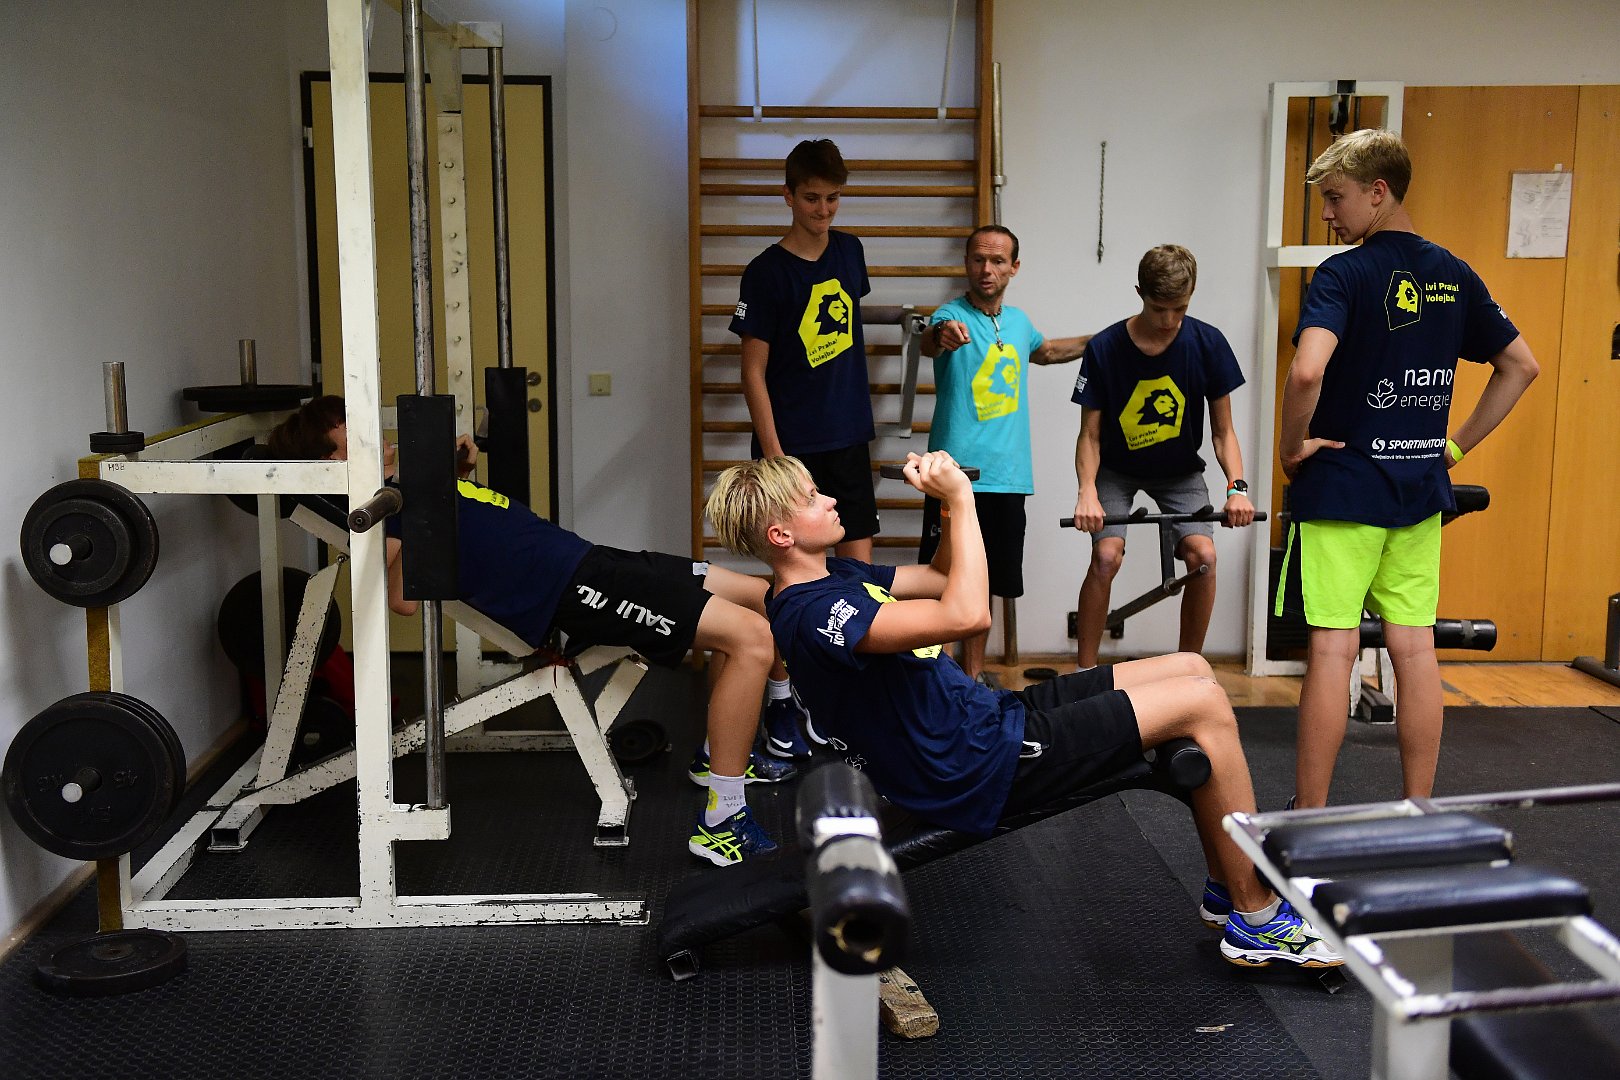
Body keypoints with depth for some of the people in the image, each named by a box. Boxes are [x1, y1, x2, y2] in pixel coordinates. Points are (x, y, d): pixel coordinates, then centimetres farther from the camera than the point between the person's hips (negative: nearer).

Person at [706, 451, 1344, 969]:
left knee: (1190, 670, 9)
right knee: (1203, 705, -11)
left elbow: (937, 581, 21)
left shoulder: (831, 576, 10)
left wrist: (949, 506, 3)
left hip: (989, 719, 10)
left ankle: (1226, 887, 17)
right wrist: (961, 500, -23)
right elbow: (965, 615, -32)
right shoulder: (813, 613, -23)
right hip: (982, 768, -10)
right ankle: (1258, 919, 2)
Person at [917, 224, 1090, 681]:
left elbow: (1044, 351, 36)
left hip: (1008, 477, 6)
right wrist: (941, 334, -57)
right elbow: (929, 341, -34)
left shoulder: (1018, 321, 12)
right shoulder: (953, 314, -8)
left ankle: (973, 673, 28)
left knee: (983, 583, 15)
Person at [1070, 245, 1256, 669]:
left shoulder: (1208, 344, -16)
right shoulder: (1105, 349, -20)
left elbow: (1223, 430, -8)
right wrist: (1087, 491, -30)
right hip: (1117, 470, -1)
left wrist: (1237, 487, -24)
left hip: (1180, 471, 2)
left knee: (1202, 555, -18)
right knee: (1106, 555, -22)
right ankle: (1085, 672, -8)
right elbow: (1090, 434, -13)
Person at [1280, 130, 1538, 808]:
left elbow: (1307, 370, -29)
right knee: (1415, 648, 9)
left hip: (1341, 489, -6)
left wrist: (1291, 445, -13)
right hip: (1420, 492, 6)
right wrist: (1459, 443, 16)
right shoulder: (1453, 275, 8)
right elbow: (1522, 364, 16)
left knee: (1332, 650, -2)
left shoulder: (1344, 274, -13)